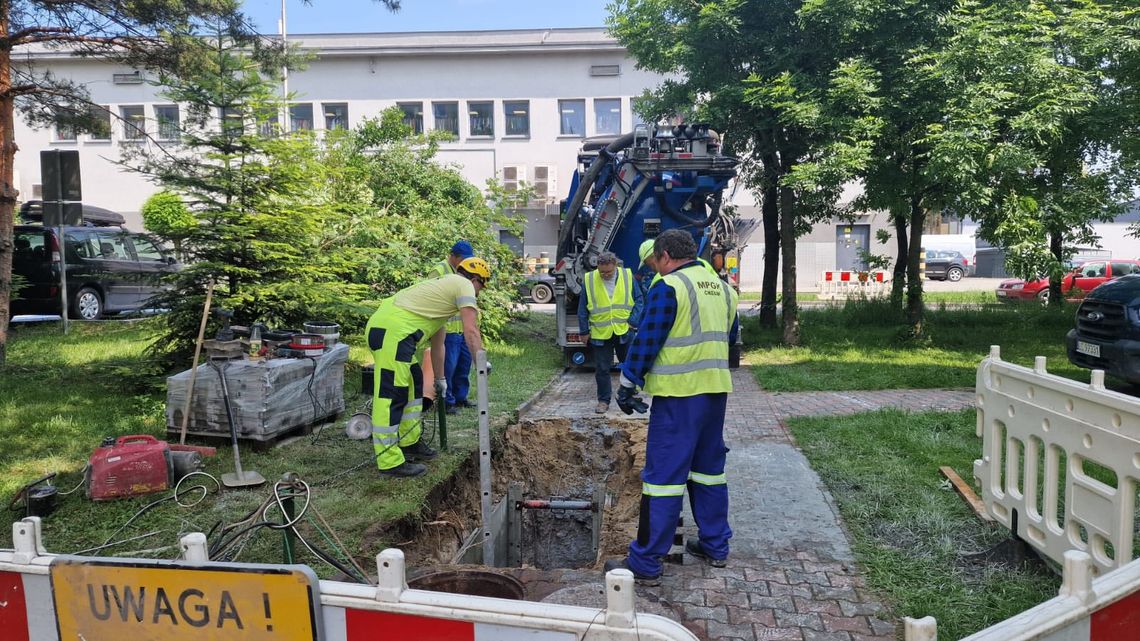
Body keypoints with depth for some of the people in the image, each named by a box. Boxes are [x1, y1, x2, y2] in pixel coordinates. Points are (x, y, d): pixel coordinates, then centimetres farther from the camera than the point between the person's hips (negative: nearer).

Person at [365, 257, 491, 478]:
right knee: (392, 395, -9)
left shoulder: (445, 286, 32)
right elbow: (471, 330, -7)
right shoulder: (464, 285, 5)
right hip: (393, 331, -11)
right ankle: (390, 462, -6)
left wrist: (440, 378, 42)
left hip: (382, 326, 11)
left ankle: (409, 443, 32)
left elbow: (437, 342, 37)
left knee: (414, 385, 22)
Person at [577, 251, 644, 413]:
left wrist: (633, 321, -8)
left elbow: (638, 300, 2)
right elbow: (583, 309, 2)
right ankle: (603, 400, 17)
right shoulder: (589, 280, -6)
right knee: (602, 369, 4)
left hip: (624, 332, 1)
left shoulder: (628, 276, -5)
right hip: (600, 333, -1)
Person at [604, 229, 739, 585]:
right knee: (709, 468, 19)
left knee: (663, 474, -4)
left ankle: (645, 563, 1)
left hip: (678, 394, -8)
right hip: (716, 390, 8)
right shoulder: (723, 289, 13)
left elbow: (646, 341, -13)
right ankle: (715, 545, 29)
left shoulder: (669, 287, -12)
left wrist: (627, 385, -5)